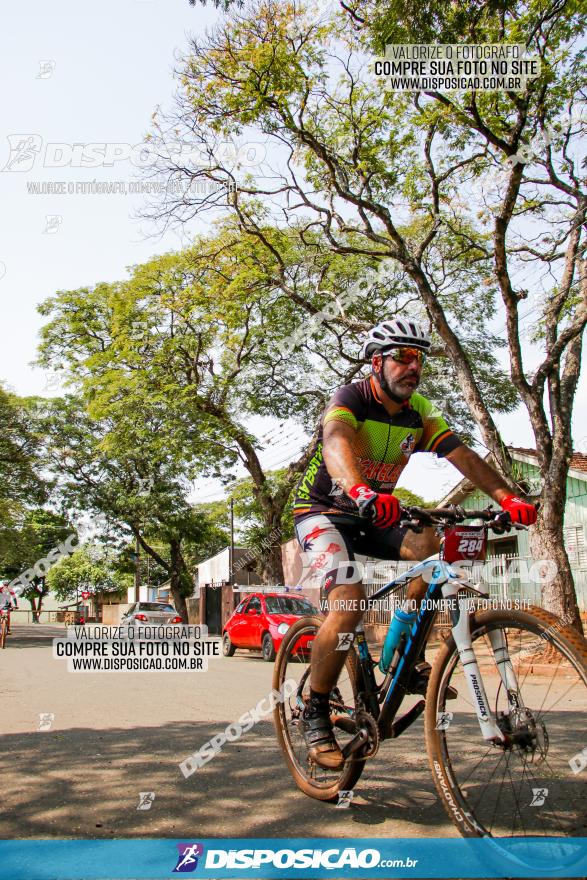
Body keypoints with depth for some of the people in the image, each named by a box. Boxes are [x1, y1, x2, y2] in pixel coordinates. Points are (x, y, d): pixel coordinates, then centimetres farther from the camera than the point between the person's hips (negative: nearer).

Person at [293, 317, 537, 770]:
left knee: (437, 544, -21)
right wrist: (362, 493, -63)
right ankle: (315, 712, -11)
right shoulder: (349, 400, -20)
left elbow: (463, 455, -14)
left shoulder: (420, 411, -2)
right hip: (323, 511, -5)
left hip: (374, 516, 6)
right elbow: (336, 446, -42)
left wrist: (510, 498, -30)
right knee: (351, 598, -28)